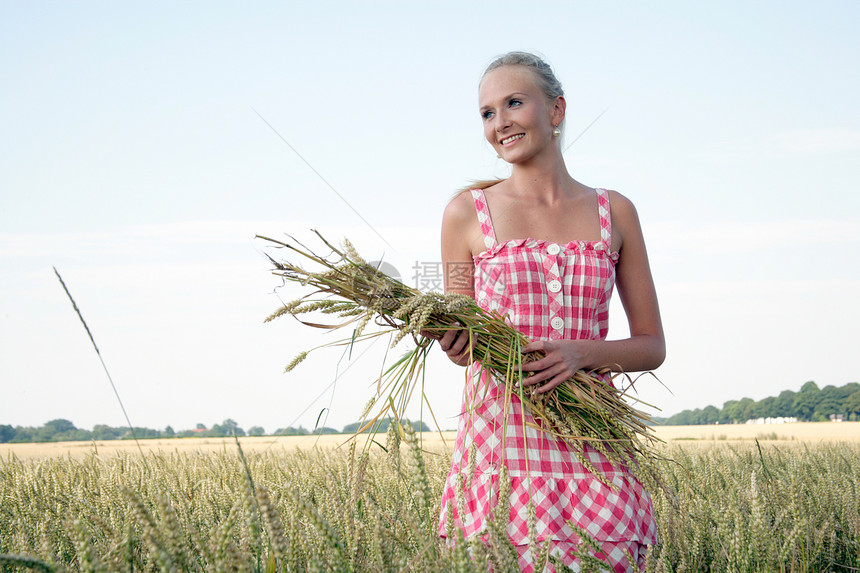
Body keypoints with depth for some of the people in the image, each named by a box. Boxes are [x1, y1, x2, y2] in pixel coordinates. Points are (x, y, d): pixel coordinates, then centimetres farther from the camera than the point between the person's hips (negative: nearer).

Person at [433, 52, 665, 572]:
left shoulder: (613, 212, 9)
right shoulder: (468, 212, 6)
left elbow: (653, 346, 9)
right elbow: (460, 344, 12)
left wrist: (581, 353, -10)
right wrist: (458, 344, -11)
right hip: (502, 443, -1)